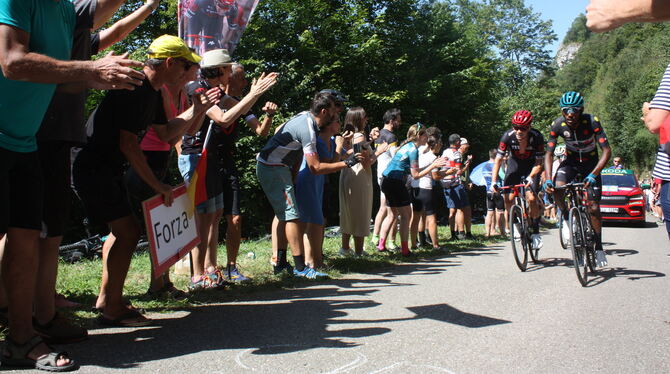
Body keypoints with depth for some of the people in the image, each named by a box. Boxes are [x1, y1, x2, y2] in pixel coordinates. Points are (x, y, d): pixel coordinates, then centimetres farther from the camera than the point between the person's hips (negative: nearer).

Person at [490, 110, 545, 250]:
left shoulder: (537, 137, -26)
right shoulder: (508, 136, -23)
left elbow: (539, 162, -21)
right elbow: (498, 160, -18)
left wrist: (530, 177, -39)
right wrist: (494, 182, -27)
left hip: (531, 167, -2)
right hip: (514, 165, 2)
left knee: (531, 198, -22)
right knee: (508, 199, -14)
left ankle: (536, 231, -3)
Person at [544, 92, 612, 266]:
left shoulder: (592, 122, -27)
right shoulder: (558, 125, -21)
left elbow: (607, 151, -28)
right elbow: (549, 154, -16)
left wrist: (593, 174, -41)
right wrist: (548, 179, -31)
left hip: (591, 163, -1)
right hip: (571, 161, 1)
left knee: (594, 207, -6)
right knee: (557, 189, -28)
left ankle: (599, 247, 10)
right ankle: (566, 218, 2)